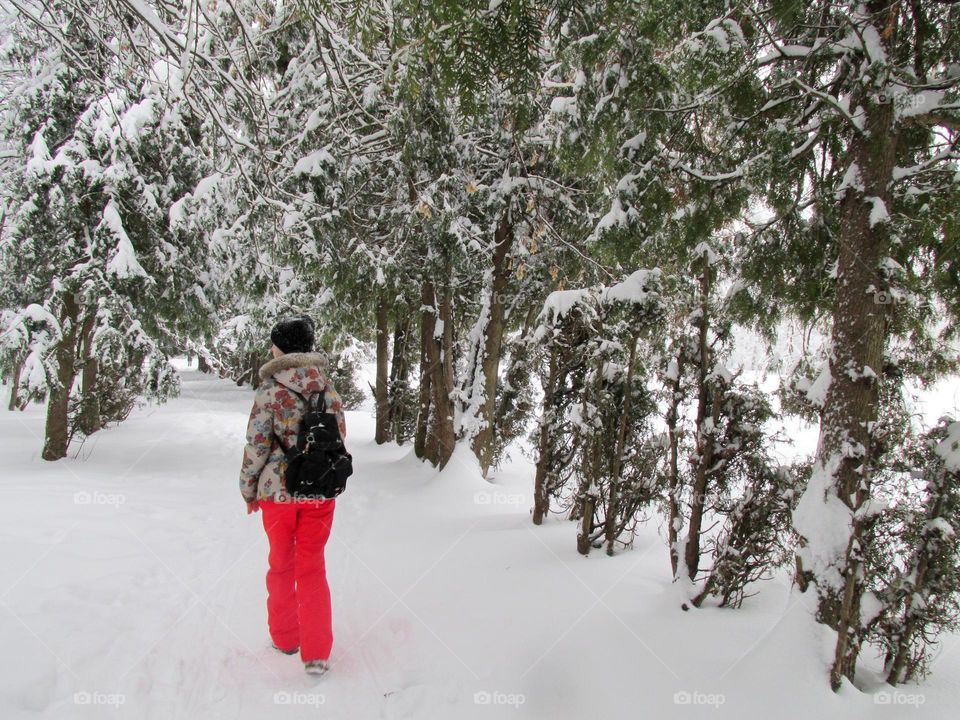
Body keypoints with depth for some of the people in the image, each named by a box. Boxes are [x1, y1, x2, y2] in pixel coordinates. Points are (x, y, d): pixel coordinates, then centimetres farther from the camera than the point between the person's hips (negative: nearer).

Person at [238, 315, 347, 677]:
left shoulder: (271, 391, -12)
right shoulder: (329, 389, 0)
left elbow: (256, 446, -10)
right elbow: (340, 440, 5)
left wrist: (249, 490, 4)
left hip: (278, 490, -2)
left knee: (281, 565, 17)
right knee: (313, 569, 10)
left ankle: (285, 637, 31)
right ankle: (316, 654, 8)